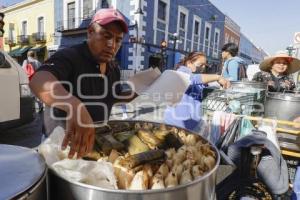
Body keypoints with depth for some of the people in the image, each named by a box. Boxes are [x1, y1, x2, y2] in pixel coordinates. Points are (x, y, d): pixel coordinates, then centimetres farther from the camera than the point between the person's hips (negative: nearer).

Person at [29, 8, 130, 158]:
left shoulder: (114, 70, 0)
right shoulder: (68, 57, -23)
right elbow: (38, 81, -43)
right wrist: (75, 107, -61)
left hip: (98, 139, 7)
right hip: (65, 141, -6)